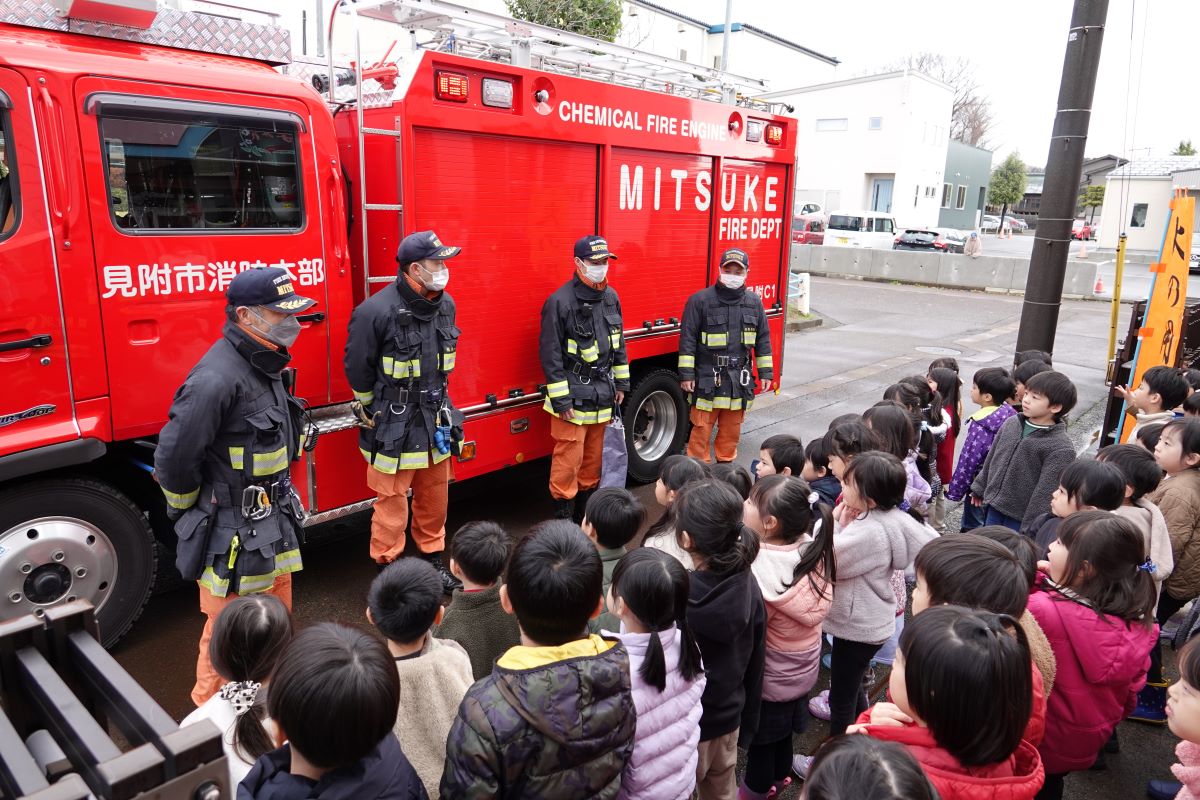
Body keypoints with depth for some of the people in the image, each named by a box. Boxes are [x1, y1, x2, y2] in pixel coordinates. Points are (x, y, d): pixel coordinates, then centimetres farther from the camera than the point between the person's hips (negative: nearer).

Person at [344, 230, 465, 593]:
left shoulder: (445, 305, 2)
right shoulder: (377, 311, -20)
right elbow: (358, 368, -9)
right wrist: (378, 413, 1)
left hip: (435, 423, 7)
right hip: (394, 428, -6)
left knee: (434, 497, 17)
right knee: (393, 501, 6)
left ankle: (433, 559, 34)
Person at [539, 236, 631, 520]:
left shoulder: (610, 297, 7)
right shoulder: (560, 301, -15)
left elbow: (618, 342, 16)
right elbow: (550, 354, -15)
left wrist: (621, 383, 14)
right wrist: (560, 400, -16)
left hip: (601, 395, 7)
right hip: (573, 395, -7)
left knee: (594, 456, 16)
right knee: (569, 457, -2)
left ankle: (585, 510, 31)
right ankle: (563, 515, 11)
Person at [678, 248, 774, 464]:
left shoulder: (754, 302, 8)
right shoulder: (700, 300, -6)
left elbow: (763, 340, 13)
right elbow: (688, 339, -6)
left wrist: (765, 372, 11)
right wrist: (686, 374, -10)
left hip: (739, 379, 4)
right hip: (707, 379, -4)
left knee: (732, 428, 14)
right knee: (701, 428, 0)